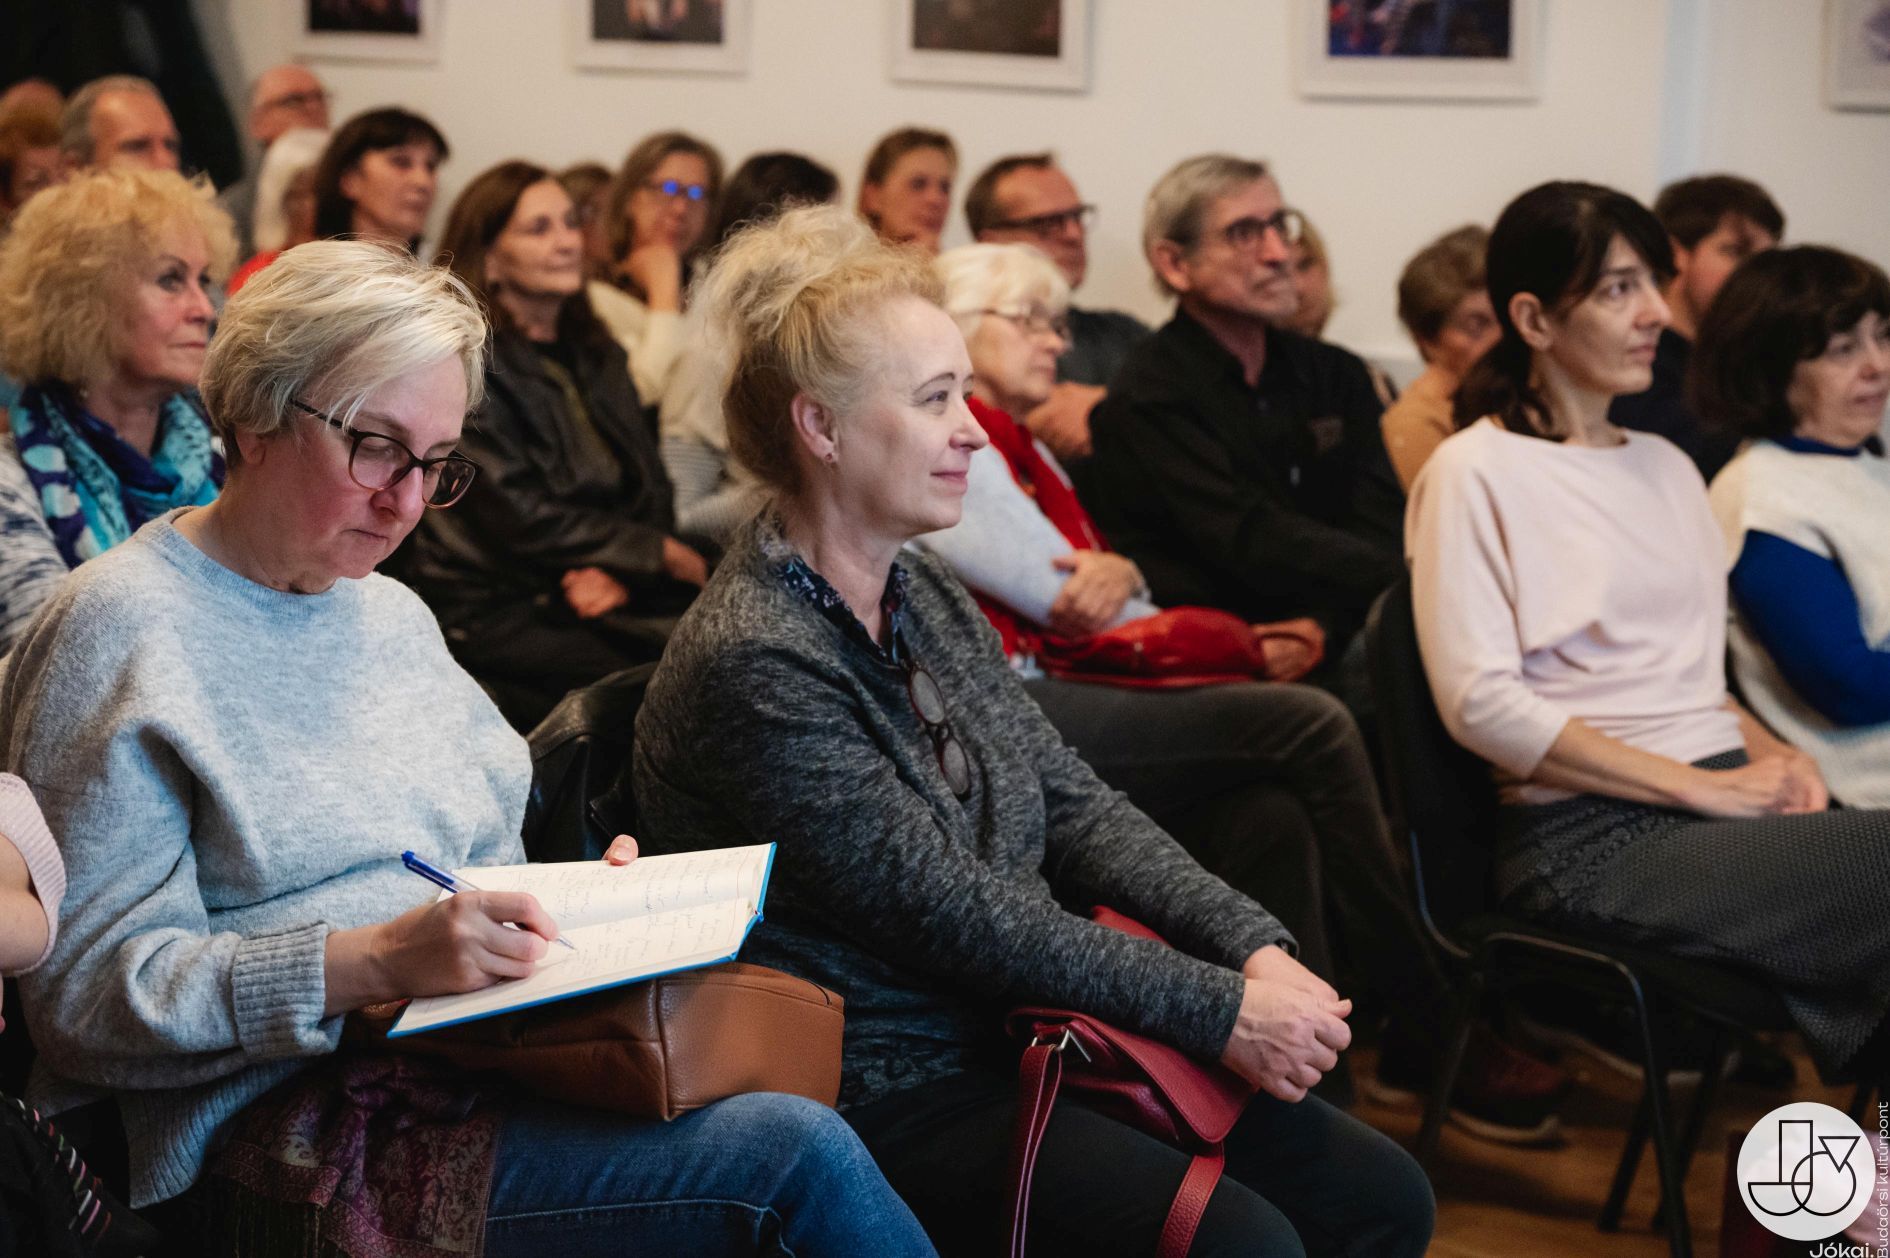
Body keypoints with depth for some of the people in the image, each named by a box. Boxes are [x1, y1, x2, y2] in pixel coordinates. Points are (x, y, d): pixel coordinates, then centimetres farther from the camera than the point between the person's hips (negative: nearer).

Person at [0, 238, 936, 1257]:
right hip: (280, 1127, -7)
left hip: (475, 1073, 7)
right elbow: (88, 995, -12)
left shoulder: (394, 617, 20)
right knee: (790, 1152, -25)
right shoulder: (123, 631, -5)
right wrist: (375, 962, -23)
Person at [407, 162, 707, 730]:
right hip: (491, 610, -7)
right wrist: (667, 556, -7)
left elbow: (651, 489, 15)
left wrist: (619, 572, -9)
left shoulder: (596, 356, 19)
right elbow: (518, 517, -12)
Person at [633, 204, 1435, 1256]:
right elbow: (948, 910, -20)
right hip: (893, 1084, -9)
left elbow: (1075, 805, 9)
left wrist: (1255, 946, -6)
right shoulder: (753, 663, -19)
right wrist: (1220, 1010, -18)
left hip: (1029, 1032, 9)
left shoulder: (926, 595, 10)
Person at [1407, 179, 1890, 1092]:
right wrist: (1704, 786, -14)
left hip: (1722, 803, 7)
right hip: (1591, 841, -7)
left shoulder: (1666, 467, 22)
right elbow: (1482, 703, -12)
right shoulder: (1475, 473, -1)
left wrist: (1773, 756, 3)